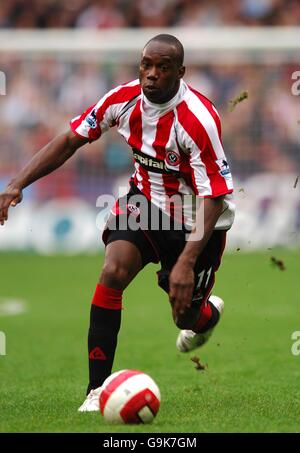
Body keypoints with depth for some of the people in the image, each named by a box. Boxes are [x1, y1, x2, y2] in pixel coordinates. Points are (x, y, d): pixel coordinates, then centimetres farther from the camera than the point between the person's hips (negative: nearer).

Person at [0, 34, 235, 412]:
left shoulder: (198, 120, -30)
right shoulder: (124, 99, -14)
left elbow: (214, 197, -29)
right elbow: (70, 140, -3)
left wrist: (187, 260, -39)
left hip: (196, 221, -3)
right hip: (147, 199, 3)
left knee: (185, 317, 6)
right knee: (113, 270, -23)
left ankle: (208, 313, 49)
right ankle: (97, 390, -19)